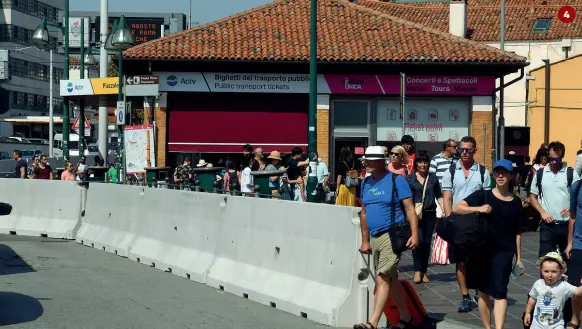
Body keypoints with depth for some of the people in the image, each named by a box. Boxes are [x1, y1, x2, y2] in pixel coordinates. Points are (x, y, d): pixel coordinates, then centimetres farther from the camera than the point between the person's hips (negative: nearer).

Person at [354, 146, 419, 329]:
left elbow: (410, 209, -10)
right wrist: (365, 241, 17)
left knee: (382, 279, -15)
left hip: (392, 236, -7)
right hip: (375, 238, 7)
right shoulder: (366, 183, 11)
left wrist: (414, 234, -18)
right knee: (391, 281, 16)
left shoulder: (396, 180, -7)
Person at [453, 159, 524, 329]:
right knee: (484, 293, 8)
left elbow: (517, 232, 10)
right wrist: (478, 208, -24)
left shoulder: (516, 202, 4)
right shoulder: (482, 195, -1)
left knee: (499, 292, -12)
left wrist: (518, 258, 10)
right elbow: (456, 208, -9)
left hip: (504, 252, 0)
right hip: (481, 250, 0)